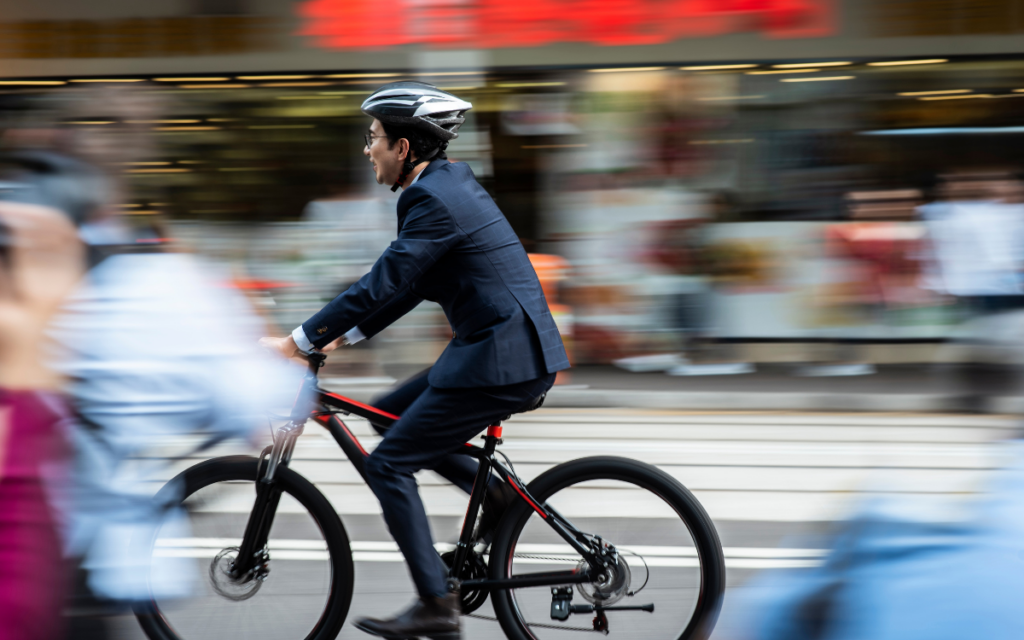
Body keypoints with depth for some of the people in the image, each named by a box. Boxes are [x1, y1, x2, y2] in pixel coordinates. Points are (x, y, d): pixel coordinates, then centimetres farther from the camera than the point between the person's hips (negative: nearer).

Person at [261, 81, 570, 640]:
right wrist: (347, 334, 19)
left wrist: (297, 342, -14)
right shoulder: (449, 183, 15)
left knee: (388, 465, -3)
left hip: (501, 362, -10)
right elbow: (405, 284, 21)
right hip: (511, 349, 10)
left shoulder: (435, 200, -16)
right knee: (390, 416, 18)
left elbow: (384, 284, -20)